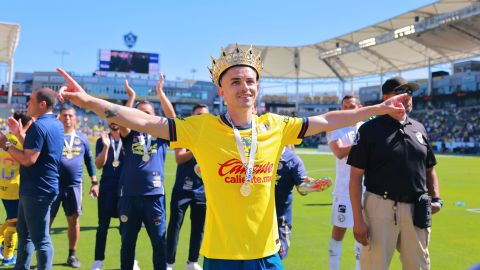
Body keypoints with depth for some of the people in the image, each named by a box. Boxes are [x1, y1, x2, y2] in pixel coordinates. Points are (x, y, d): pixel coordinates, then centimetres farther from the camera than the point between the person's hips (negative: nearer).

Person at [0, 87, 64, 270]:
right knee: (23, 231, 22)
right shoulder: (57, 124, 11)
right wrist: (18, 134, 19)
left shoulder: (38, 126, -18)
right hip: (39, 188, 10)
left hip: (37, 190, -10)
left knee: (40, 238, -3)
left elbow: (28, 160, -23)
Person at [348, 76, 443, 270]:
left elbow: (429, 169, 20)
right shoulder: (369, 129, -4)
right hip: (381, 207, -5)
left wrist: (436, 198, 3)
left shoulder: (418, 128, 12)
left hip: (416, 210, 5)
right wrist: (358, 219, -12)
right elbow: (356, 176, -7)